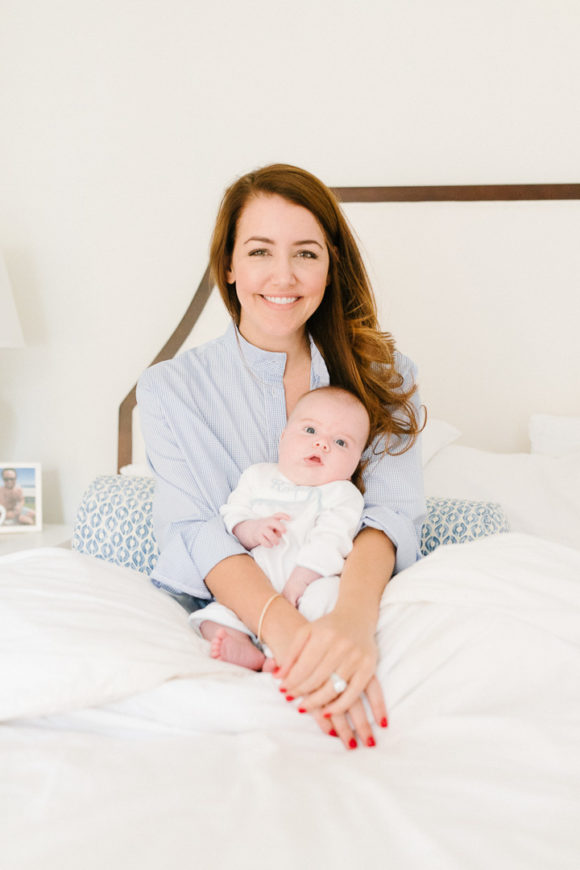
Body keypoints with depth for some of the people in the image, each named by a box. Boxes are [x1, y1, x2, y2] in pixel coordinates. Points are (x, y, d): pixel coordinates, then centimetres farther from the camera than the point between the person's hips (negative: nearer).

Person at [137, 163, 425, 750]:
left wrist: (353, 615, -36)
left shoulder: (382, 376, 6)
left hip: (347, 607, 1)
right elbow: (193, 532, -12)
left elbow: (392, 510, -10)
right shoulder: (170, 389, 3)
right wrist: (286, 631, -35)